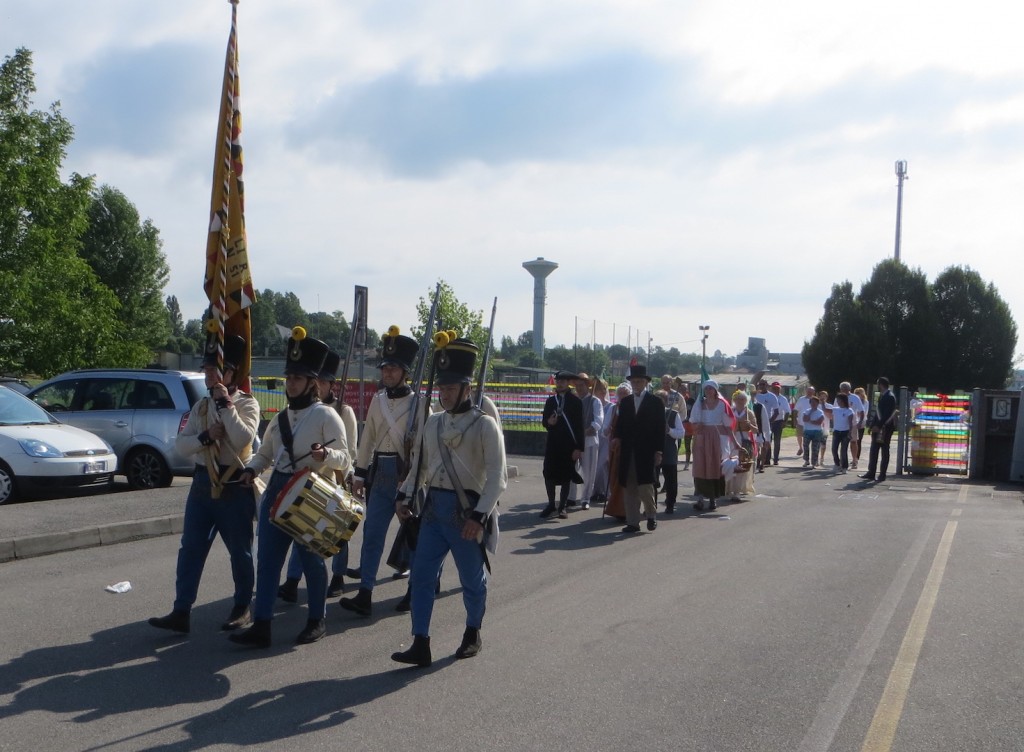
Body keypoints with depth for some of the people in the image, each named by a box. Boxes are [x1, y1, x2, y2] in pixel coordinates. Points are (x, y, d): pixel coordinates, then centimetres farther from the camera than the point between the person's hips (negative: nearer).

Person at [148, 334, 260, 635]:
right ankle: (181, 612, 7)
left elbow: (242, 439, -21)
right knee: (190, 549, 3)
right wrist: (205, 437, -14)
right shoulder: (201, 406, 10)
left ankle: (242, 609, 22)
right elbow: (180, 445, 5)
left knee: (240, 551, 7)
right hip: (202, 482, 5)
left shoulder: (247, 404, -4)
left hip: (234, 485, -5)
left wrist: (225, 403, -18)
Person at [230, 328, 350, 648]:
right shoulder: (280, 417, 12)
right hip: (276, 491, 6)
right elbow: (264, 453, 19)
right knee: (267, 557, 3)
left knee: (312, 559, 6)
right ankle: (261, 626, 7)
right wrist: (250, 469, -2)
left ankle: (317, 620, 23)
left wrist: (325, 455, -31)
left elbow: (344, 459, -9)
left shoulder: (326, 415, -7)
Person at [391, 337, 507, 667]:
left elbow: (497, 476, -14)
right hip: (434, 507, 5)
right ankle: (420, 645, 4)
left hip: (467, 509, -5)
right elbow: (419, 464, 18)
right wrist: (404, 496, 6)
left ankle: (473, 634, 32)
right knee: (421, 575, 0)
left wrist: (479, 516, -21)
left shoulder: (484, 425, -10)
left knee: (472, 578, 10)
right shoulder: (432, 423, 9)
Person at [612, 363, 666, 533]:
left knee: (645, 486, -11)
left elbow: (660, 428, -1)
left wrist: (658, 451, -6)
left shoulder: (655, 402, 2)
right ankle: (632, 522, 10)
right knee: (629, 488, 4)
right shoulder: (625, 402, 14)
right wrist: (617, 437, -7)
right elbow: (620, 424, 15)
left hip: (646, 452, -4)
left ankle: (651, 514, 13)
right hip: (628, 452, 4)